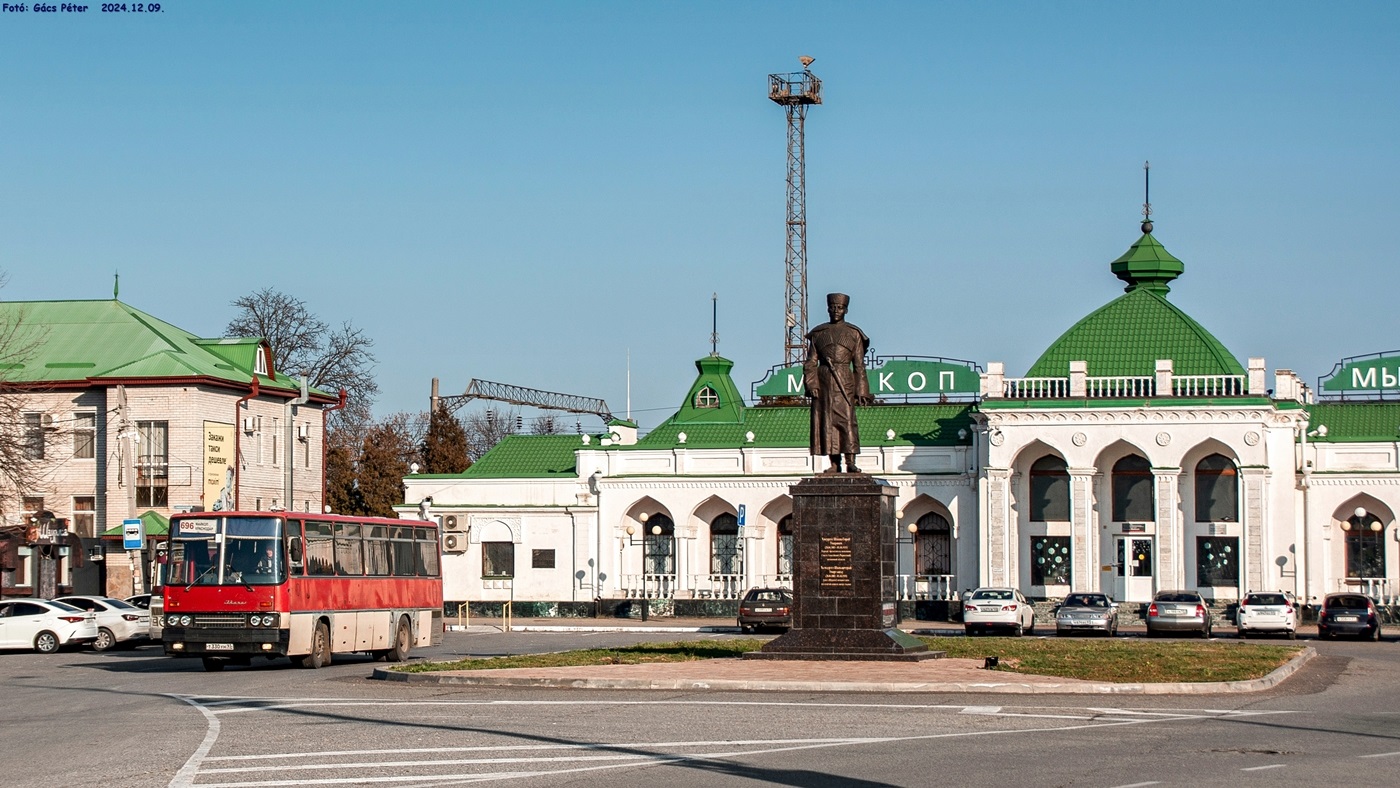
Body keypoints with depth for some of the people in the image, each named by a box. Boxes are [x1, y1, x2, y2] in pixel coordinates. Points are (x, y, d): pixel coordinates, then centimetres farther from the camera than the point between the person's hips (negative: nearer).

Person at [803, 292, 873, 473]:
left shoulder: (854, 334, 9)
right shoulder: (818, 334, 14)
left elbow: (859, 366, 7)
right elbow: (810, 362, 10)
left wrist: (861, 391, 0)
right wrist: (811, 384, -4)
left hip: (844, 382, -2)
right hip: (823, 381, 2)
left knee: (846, 419, -13)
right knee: (827, 421, -1)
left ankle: (851, 463, -17)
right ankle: (835, 464, 1)